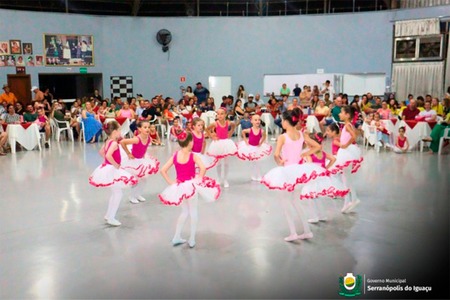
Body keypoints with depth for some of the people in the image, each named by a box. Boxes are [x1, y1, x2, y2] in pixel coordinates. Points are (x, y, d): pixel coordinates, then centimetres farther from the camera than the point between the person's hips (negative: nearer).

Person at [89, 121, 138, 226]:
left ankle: (108, 215, 30)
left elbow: (101, 152, 24)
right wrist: (116, 165, -23)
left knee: (115, 192, 22)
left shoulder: (107, 142, 8)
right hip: (112, 170, -10)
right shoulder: (114, 143, -20)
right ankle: (111, 218, 3)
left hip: (107, 168, 10)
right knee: (118, 193, -1)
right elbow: (108, 155, -35)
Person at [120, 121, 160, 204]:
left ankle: (138, 195, 36)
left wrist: (143, 153, 2)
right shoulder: (136, 139, -36)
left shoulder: (149, 139, -16)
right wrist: (128, 153, -25)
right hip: (133, 160, -6)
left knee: (142, 179, 17)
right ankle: (132, 197, 25)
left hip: (142, 159, 7)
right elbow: (122, 142, -35)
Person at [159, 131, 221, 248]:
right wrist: (199, 180, -16)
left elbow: (163, 170, -5)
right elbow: (203, 168, -29)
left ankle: (176, 237, 26)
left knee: (185, 212, 23)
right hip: (191, 185, -4)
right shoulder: (193, 156, -14)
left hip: (180, 186, 4)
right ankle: (192, 240, 20)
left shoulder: (175, 155, -3)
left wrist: (171, 182, 1)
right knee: (193, 211, 14)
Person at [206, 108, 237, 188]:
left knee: (226, 163, 8)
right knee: (219, 163, 10)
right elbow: (207, 129, -1)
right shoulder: (215, 124, -14)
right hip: (218, 143, -1)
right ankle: (220, 179, 26)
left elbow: (233, 126, 11)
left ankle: (225, 180, 19)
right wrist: (212, 137, -5)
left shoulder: (228, 123, -10)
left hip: (226, 143, 1)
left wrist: (229, 135, 4)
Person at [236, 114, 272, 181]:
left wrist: (261, 143, -2)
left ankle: (259, 176, 18)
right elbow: (243, 132, -1)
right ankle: (253, 176, 24)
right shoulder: (250, 130, -20)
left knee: (257, 162, 8)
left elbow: (264, 136, 3)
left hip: (257, 147, 0)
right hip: (250, 147, 0)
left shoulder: (261, 131, -18)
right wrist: (246, 140, -2)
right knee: (253, 162, 12)